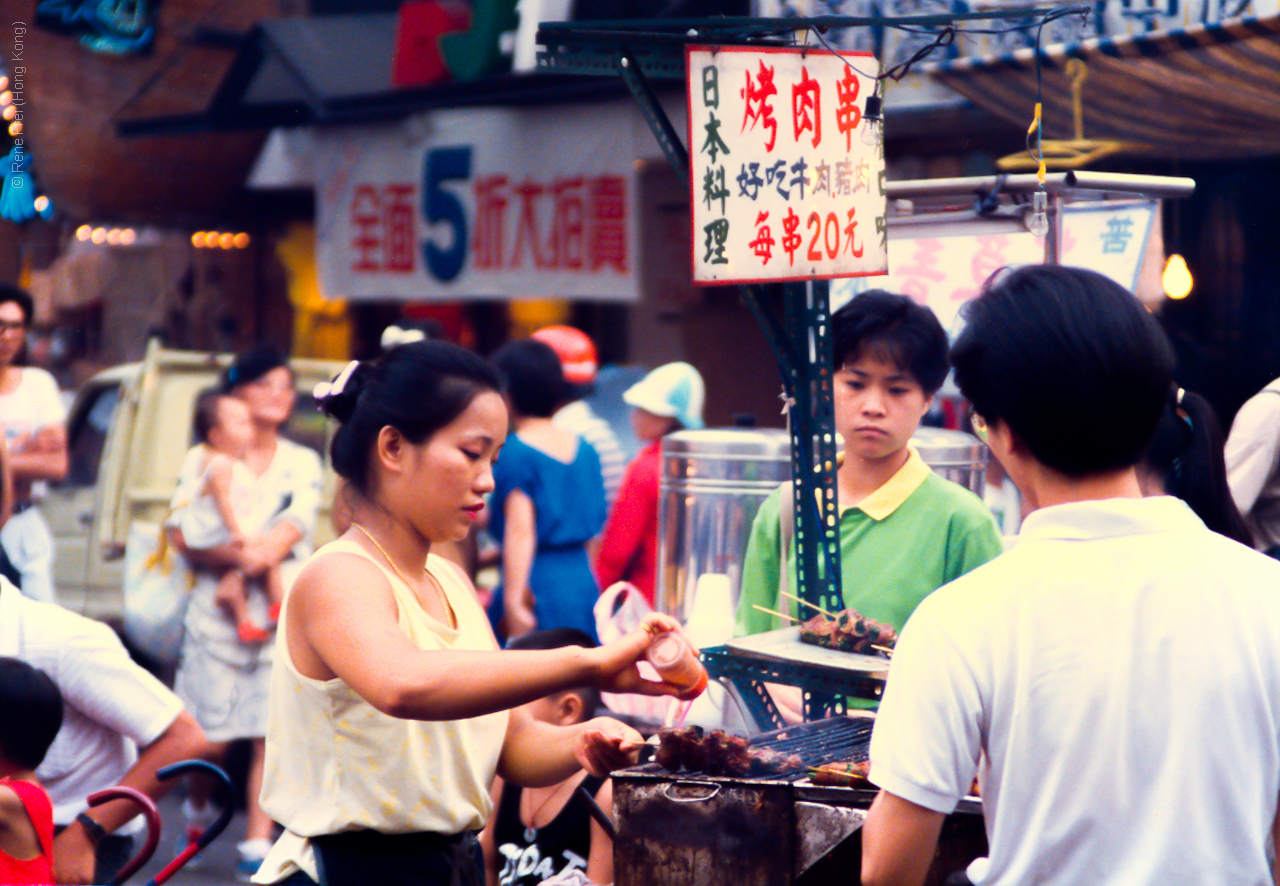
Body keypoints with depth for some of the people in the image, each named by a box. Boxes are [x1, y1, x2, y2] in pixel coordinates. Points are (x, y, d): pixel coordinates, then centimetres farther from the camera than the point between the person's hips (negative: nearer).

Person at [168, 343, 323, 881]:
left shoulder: (303, 464, 14)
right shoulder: (204, 460, 8)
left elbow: (295, 527, 0)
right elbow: (182, 535, -3)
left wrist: (262, 551, -19)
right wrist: (238, 556, -18)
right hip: (215, 617, -1)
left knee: (272, 735, -7)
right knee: (212, 737, 2)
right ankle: (197, 815, 30)